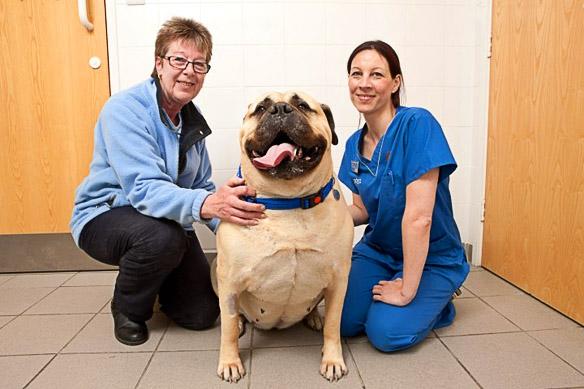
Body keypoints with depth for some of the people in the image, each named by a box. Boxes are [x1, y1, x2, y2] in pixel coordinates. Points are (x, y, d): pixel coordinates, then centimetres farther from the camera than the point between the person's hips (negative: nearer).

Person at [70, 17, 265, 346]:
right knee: (162, 235, -39)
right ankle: (128, 308, -6)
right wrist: (207, 204, -54)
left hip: (168, 219, 6)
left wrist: (233, 226, -15)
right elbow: (144, 189, -34)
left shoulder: (192, 118, 0)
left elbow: (201, 187, 4)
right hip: (105, 216, -5)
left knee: (202, 314, -3)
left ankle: (155, 280, 30)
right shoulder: (124, 110, -22)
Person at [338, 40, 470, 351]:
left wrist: (406, 289, -23)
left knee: (386, 333, -19)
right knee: (345, 322, -11)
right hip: (377, 251, 5)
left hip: (432, 259, -5)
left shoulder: (417, 124, -24)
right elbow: (362, 210, 6)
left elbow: (418, 216, -27)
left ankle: (435, 303, 11)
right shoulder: (355, 144, -2)